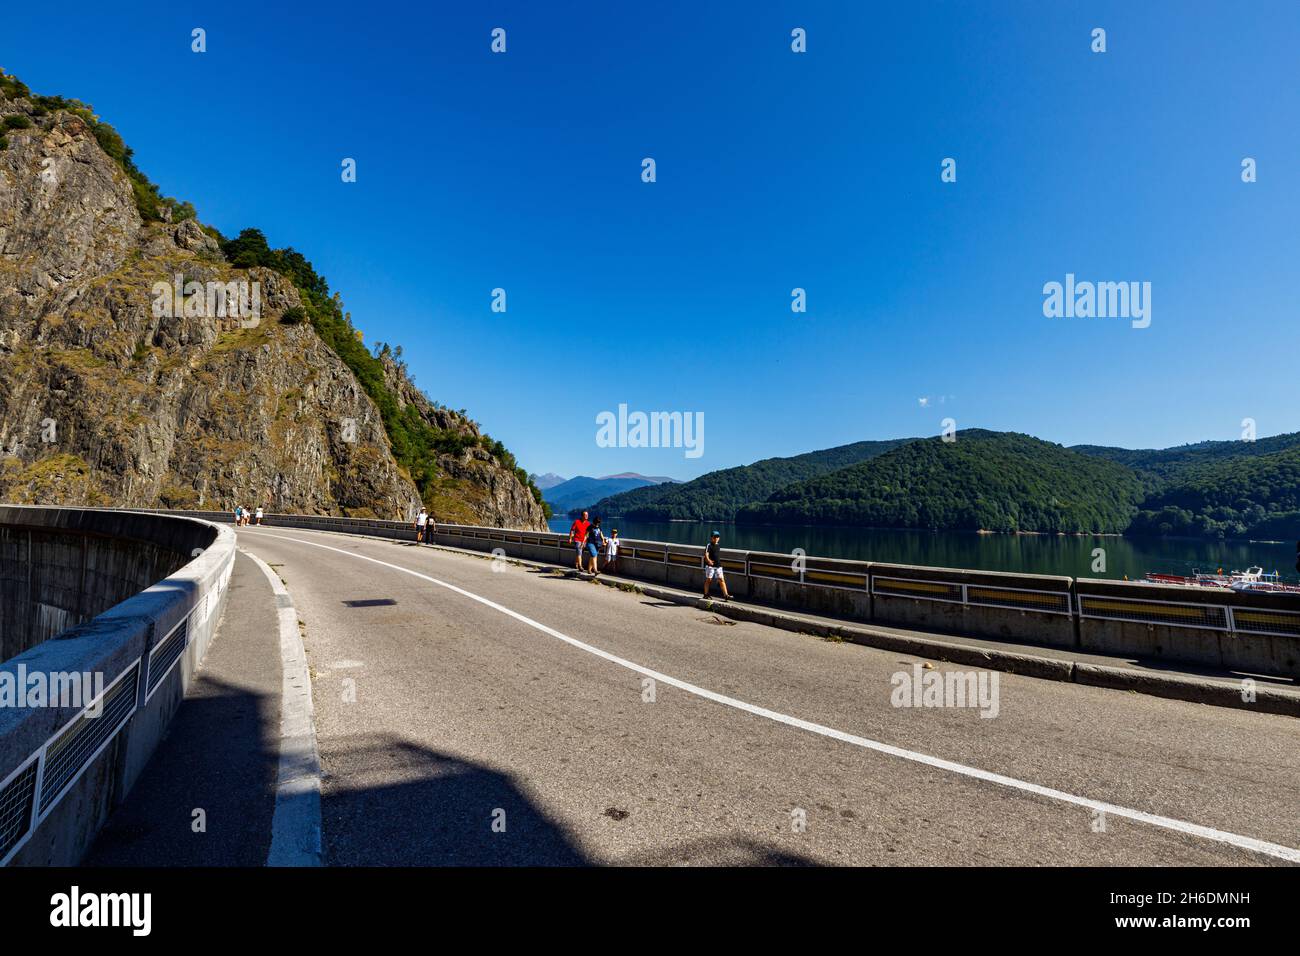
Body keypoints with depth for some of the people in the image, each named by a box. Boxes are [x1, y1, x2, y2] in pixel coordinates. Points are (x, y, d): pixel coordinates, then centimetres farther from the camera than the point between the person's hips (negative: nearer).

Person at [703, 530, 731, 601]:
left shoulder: (719, 545, 13)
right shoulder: (709, 545, -7)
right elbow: (706, 554, -18)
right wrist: (708, 560, -35)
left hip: (718, 566, 5)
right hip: (710, 565, -5)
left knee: (721, 580, -1)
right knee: (708, 579, 5)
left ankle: (726, 595, -4)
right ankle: (706, 594, 17)